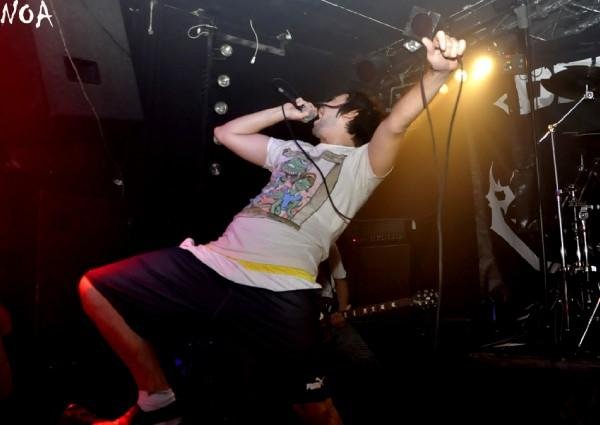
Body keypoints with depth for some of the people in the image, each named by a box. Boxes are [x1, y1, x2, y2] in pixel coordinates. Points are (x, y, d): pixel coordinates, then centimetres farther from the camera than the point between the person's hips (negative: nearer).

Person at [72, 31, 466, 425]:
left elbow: (396, 124, -10)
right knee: (96, 288, 6)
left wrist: (438, 72, -26)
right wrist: (284, 112, 31)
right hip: (212, 264, 7)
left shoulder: (362, 162, 10)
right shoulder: (292, 150, 29)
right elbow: (226, 132, 35)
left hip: (279, 292, -6)